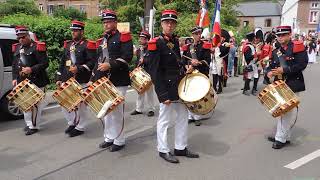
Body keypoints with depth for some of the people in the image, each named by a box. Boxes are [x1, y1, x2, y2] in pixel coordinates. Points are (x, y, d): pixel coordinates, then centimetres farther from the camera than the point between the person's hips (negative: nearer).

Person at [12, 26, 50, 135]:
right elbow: (14, 65, 18)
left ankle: (34, 126, 10)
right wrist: (14, 78, 9)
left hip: (36, 81, -7)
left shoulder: (37, 47, -8)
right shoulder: (17, 48, 14)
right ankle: (29, 124, 26)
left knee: (35, 104, -1)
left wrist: (31, 69, -23)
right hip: (22, 81, 7)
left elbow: (45, 64, -13)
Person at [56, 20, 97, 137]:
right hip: (67, 80, 7)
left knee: (80, 104, 1)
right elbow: (62, 62, 18)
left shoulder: (88, 45, -5)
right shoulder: (68, 44, 16)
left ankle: (80, 127, 16)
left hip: (81, 81, -7)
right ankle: (72, 123, 30)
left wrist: (79, 69, -23)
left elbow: (92, 62, -14)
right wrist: (59, 78, 13)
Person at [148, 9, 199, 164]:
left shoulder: (175, 41, 10)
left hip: (179, 85, 8)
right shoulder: (156, 43, -13)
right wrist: (163, 94, -21)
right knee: (164, 120, 5)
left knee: (183, 117, 15)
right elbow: (155, 71, -18)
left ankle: (180, 148, 29)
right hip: (167, 87, -8)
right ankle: (163, 150, 21)